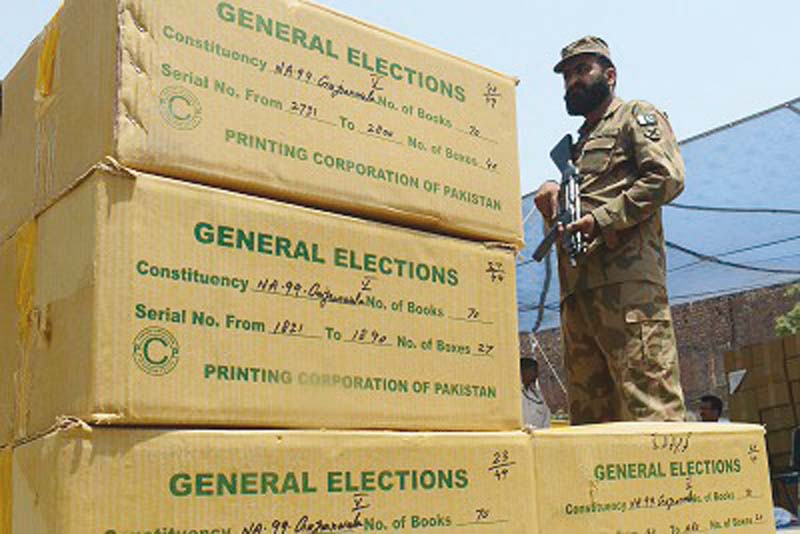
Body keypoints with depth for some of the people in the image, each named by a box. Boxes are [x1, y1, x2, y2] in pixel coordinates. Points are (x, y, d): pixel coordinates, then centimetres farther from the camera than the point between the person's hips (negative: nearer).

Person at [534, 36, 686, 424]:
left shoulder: (635, 116, 12)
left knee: (649, 403, -14)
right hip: (577, 290, 8)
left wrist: (602, 220, -13)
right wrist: (552, 197, 9)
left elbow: (667, 177, -7)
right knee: (589, 417, 4)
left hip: (627, 279, -8)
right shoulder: (577, 145, 33)